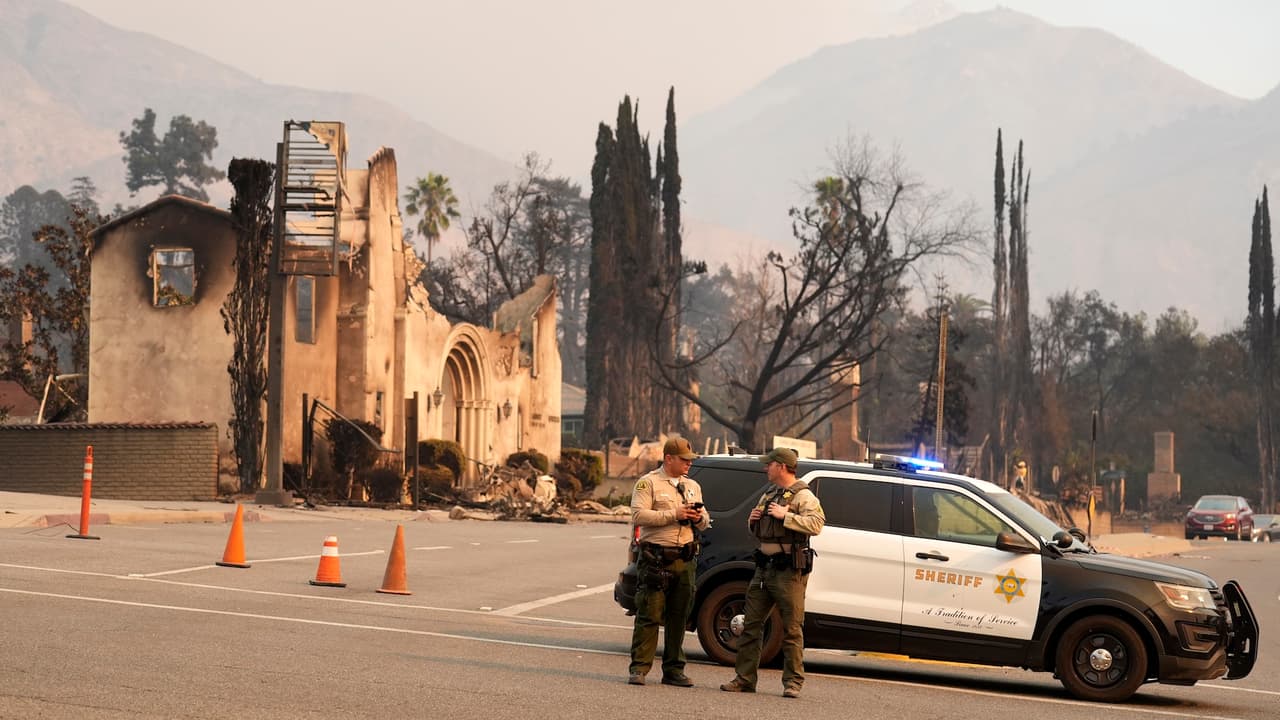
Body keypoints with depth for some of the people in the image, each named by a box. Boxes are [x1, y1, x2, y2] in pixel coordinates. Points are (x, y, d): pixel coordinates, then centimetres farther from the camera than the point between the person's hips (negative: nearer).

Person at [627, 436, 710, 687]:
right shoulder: (648, 483, 0)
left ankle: (673, 670, 13)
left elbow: (705, 523, 22)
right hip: (656, 559, -6)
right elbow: (638, 515, -13)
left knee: (679, 617, 7)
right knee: (649, 616, -8)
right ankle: (639, 668, -5)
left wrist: (699, 518, -2)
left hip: (686, 561, 6)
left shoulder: (692, 487, 20)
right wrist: (674, 514, -17)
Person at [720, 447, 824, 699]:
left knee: (792, 629, -4)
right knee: (751, 624, 6)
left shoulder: (803, 496, -5)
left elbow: (816, 524, -21)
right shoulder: (768, 496, 21)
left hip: (789, 572, -8)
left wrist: (785, 515, -21)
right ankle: (744, 678, 11)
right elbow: (757, 533, 30)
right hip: (764, 568, 8)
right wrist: (752, 520, 8)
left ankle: (793, 682, 1)